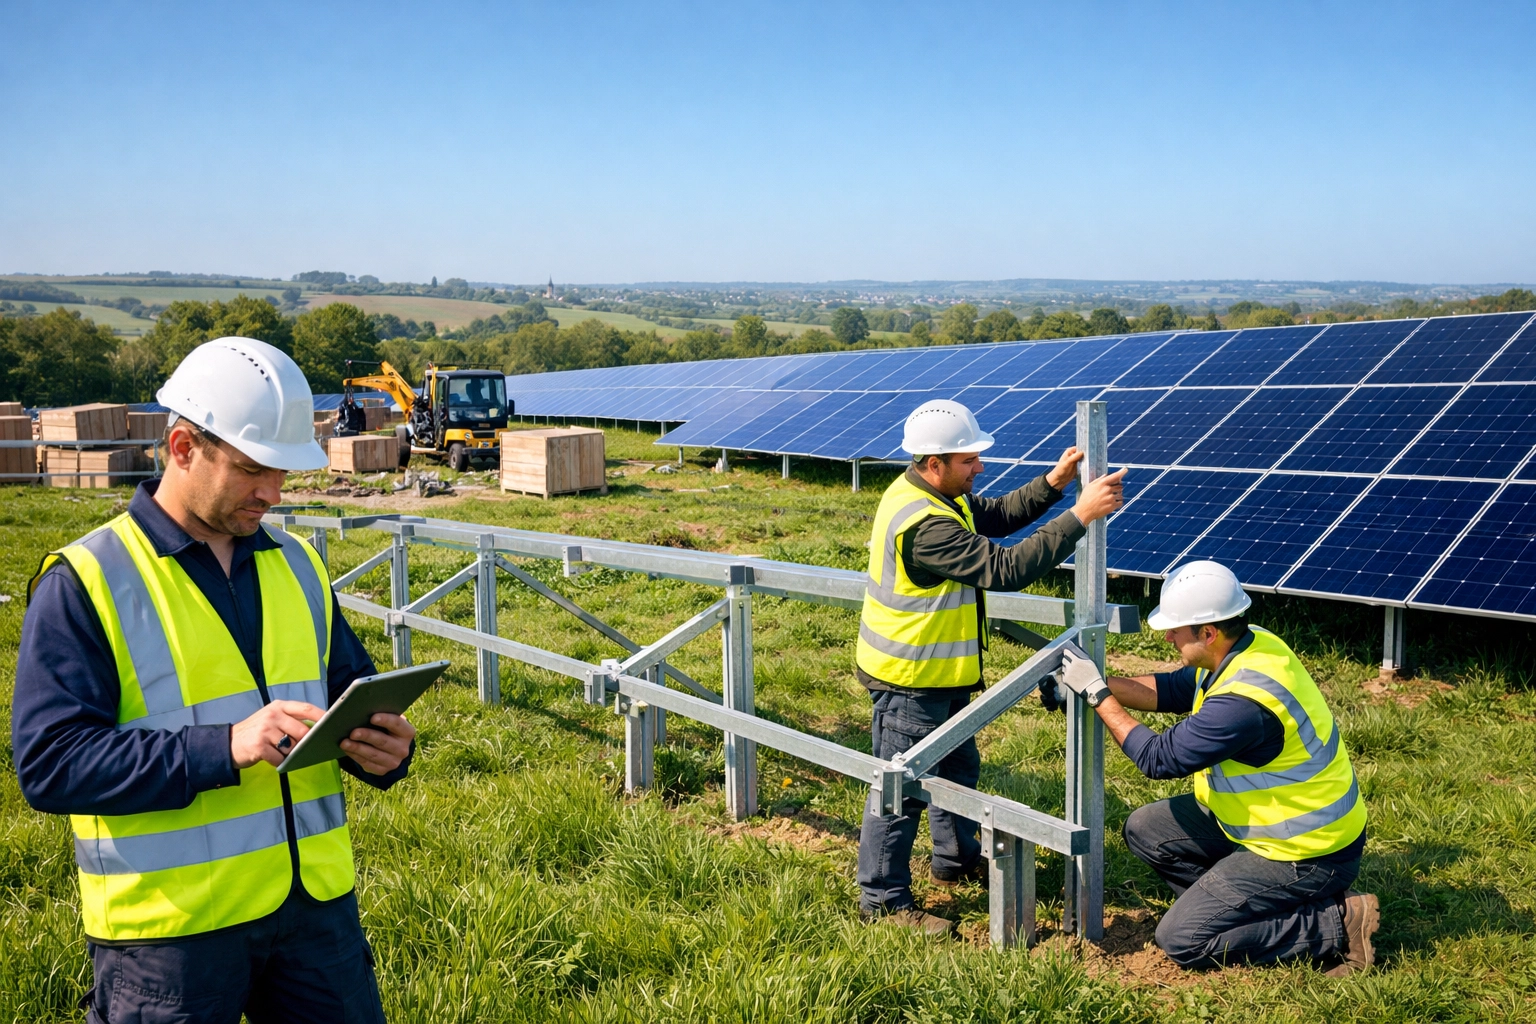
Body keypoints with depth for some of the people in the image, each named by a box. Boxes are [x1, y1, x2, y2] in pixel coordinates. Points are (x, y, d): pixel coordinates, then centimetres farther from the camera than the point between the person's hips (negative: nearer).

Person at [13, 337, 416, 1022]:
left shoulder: (296, 564, 9)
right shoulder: (84, 581, -8)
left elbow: (351, 690, 17)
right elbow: (49, 761, -15)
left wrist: (382, 746, -6)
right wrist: (224, 748, -26)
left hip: (316, 899, 5)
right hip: (170, 922, -5)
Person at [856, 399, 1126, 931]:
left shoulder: (934, 495, 2)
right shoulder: (925, 525, -32)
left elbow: (999, 515, 9)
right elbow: (1005, 569, -34)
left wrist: (1053, 482, -8)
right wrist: (1080, 515, -32)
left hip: (941, 673, 11)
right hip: (909, 681, -11)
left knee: (957, 766, 26)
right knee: (903, 788, 3)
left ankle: (955, 858, 46)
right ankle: (884, 898, 18)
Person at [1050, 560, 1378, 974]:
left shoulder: (1243, 701, -33)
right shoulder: (1247, 645, -5)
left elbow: (1159, 758, -24)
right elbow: (1171, 690, 8)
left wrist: (1099, 696, -16)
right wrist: (1090, 684, 0)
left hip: (1305, 855, -9)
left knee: (1181, 939, -9)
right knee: (1145, 830, 9)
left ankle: (1337, 924, -3)